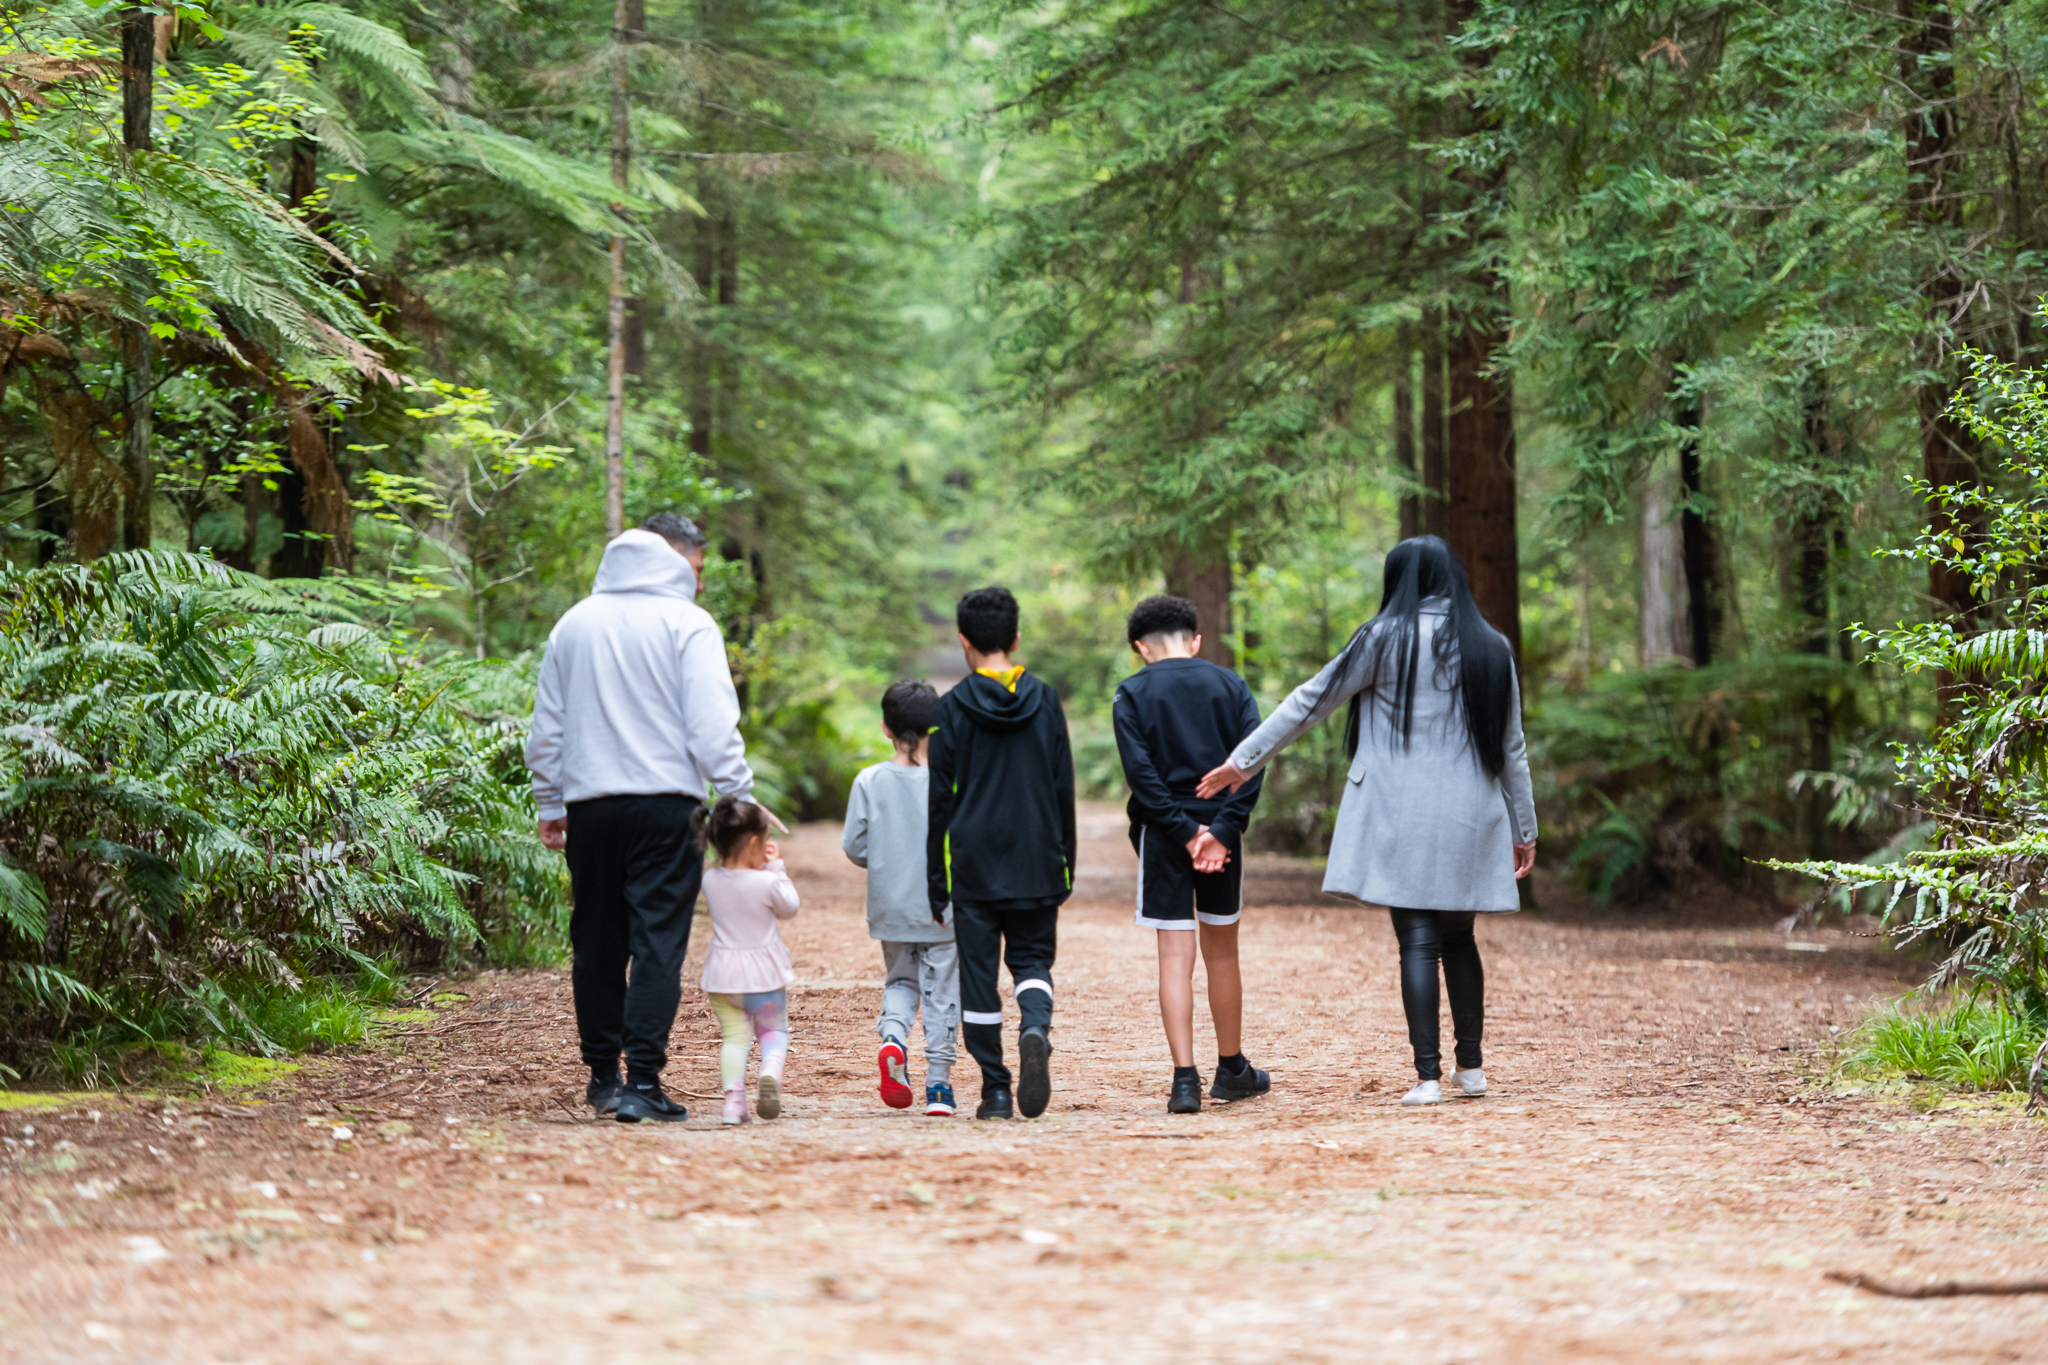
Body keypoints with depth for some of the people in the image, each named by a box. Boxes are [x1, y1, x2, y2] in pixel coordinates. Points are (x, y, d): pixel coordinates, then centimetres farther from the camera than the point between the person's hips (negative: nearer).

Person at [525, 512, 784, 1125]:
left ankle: (603, 1073, 21)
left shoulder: (574, 623, 14)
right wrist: (741, 798, -5)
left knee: (596, 943, 13)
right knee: (658, 943, -5)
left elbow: (546, 727, 19)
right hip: (665, 806, -5)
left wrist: (550, 804, 26)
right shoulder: (686, 622, -3)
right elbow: (712, 724, -10)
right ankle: (642, 1082, -12)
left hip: (589, 804, 5)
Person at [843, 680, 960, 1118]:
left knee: (900, 981, 20)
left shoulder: (869, 781, -5)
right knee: (941, 992, 8)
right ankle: (938, 1085, 9)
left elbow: (853, 846, -3)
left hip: (891, 907, 2)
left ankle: (892, 1037, -9)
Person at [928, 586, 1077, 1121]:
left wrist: (935, 880, 4)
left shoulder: (955, 708, -3)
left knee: (978, 974, 4)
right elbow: (1064, 791, 7)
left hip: (975, 863, -2)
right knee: (1032, 957, 12)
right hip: (1037, 866, 2)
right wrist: (1065, 865, 15)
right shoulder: (1045, 702, 4)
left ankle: (996, 1090, 2)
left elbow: (940, 798, -1)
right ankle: (1035, 1027, -20)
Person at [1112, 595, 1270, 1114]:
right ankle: (1231, 1070, 26)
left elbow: (1140, 771, -11)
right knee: (1221, 952, 15)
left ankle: (1185, 1078, -12)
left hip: (1163, 835, -2)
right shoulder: (1231, 686, 7)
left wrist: (1183, 831, -12)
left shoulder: (1132, 694, 0)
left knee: (1175, 955, -3)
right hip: (1221, 831, 2)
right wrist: (1222, 829, -12)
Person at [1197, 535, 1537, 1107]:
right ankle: (1470, 1066, 18)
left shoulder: (1387, 637, -4)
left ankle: (1428, 1075, -11)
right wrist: (1524, 829, 18)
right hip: (1470, 818, 4)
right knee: (1457, 939, 16)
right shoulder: (1491, 648, 6)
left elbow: (1312, 699, -1)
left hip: (1406, 814, -3)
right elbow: (1511, 749, 10)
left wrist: (1245, 760, 5)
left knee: (1417, 941, -5)